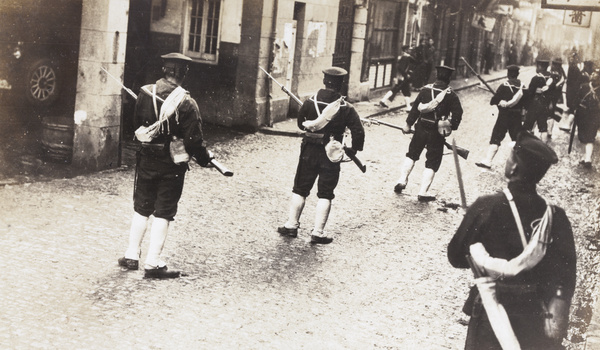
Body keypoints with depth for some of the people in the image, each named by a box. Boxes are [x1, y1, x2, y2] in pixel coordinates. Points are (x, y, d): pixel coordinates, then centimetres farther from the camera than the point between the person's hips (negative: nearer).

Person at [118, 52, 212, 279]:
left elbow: (136, 126, 6)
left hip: (146, 160, 3)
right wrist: (205, 159, 2)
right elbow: (193, 139, -14)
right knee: (163, 213, 5)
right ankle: (153, 264, 8)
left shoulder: (145, 94, -5)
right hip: (172, 166, -3)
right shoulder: (186, 103, -16)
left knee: (141, 209, 18)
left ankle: (132, 256, 24)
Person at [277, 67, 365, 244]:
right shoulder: (346, 109, -10)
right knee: (325, 195, 7)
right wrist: (353, 149, 3)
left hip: (309, 152, 2)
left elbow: (300, 123, 8)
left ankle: (291, 225, 19)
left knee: (300, 189, 15)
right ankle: (318, 233, 5)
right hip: (331, 156, -1)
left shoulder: (311, 102, -5)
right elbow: (358, 132, -13)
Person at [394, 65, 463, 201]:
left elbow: (415, 107, 2)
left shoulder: (425, 90, -1)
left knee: (412, 155, 23)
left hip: (421, 129, 3)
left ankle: (402, 181, 15)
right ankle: (423, 192, 0)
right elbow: (457, 113, -9)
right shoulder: (451, 95, -8)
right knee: (432, 163, 4)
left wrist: (408, 124, 9)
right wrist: (452, 127, 5)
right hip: (437, 134, -3)